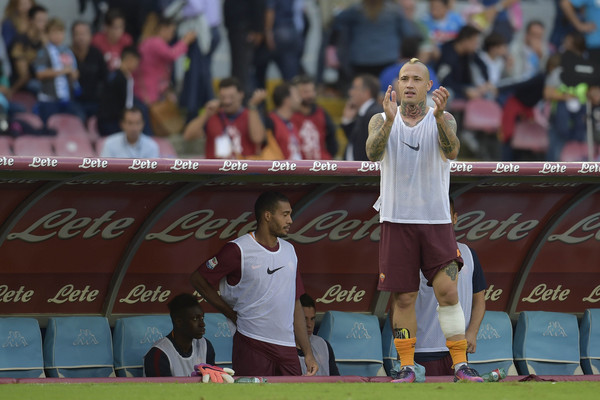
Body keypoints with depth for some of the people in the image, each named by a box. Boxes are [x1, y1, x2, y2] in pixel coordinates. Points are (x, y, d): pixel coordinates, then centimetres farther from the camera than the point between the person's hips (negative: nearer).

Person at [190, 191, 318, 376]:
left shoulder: (289, 251, 15)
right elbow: (198, 279, 1)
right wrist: (233, 315, 2)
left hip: (287, 347, 6)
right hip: (252, 347, -6)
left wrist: (308, 353, 15)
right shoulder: (238, 250, -6)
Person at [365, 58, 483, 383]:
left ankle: (460, 365, -6)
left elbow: (451, 151, -19)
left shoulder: (443, 120, 2)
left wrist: (438, 115, -36)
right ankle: (407, 368, 7)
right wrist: (389, 121, -33)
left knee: (447, 290, -8)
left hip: (436, 220, 0)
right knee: (403, 298, 1)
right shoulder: (381, 121, 4)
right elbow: (373, 152, -16)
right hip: (397, 220, 0)